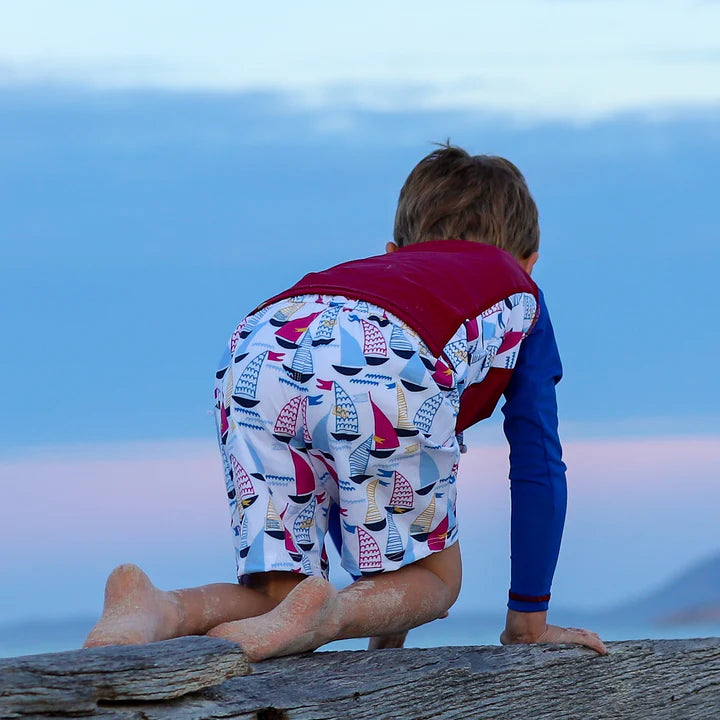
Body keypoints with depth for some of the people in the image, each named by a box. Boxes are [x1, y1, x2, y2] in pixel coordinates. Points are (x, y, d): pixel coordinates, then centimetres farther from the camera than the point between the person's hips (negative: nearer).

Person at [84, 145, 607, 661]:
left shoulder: (378, 269, 47)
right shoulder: (519, 291, 38)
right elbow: (539, 464, 34)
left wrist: (386, 630, 52)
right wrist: (529, 620, 40)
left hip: (256, 354, 4)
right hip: (391, 364, -4)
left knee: (284, 595, 14)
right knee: (434, 579, 16)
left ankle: (160, 610, -16)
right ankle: (327, 613, -16)